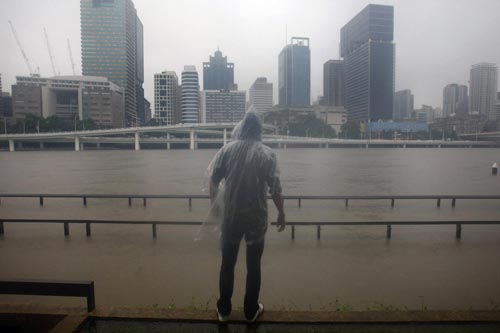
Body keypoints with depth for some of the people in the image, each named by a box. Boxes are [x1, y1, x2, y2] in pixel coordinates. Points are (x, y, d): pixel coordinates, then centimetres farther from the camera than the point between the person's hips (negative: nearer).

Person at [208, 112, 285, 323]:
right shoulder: (267, 154, -8)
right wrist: (281, 214, 4)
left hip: (230, 216, 2)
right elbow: (275, 189, -9)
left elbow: (213, 181, 0)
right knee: (253, 265, 14)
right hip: (256, 218, -1)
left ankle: (223, 310, 30)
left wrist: (214, 204, 15)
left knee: (227, 264, 16)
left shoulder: (226, 150, -3)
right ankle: (251, 311, 28)